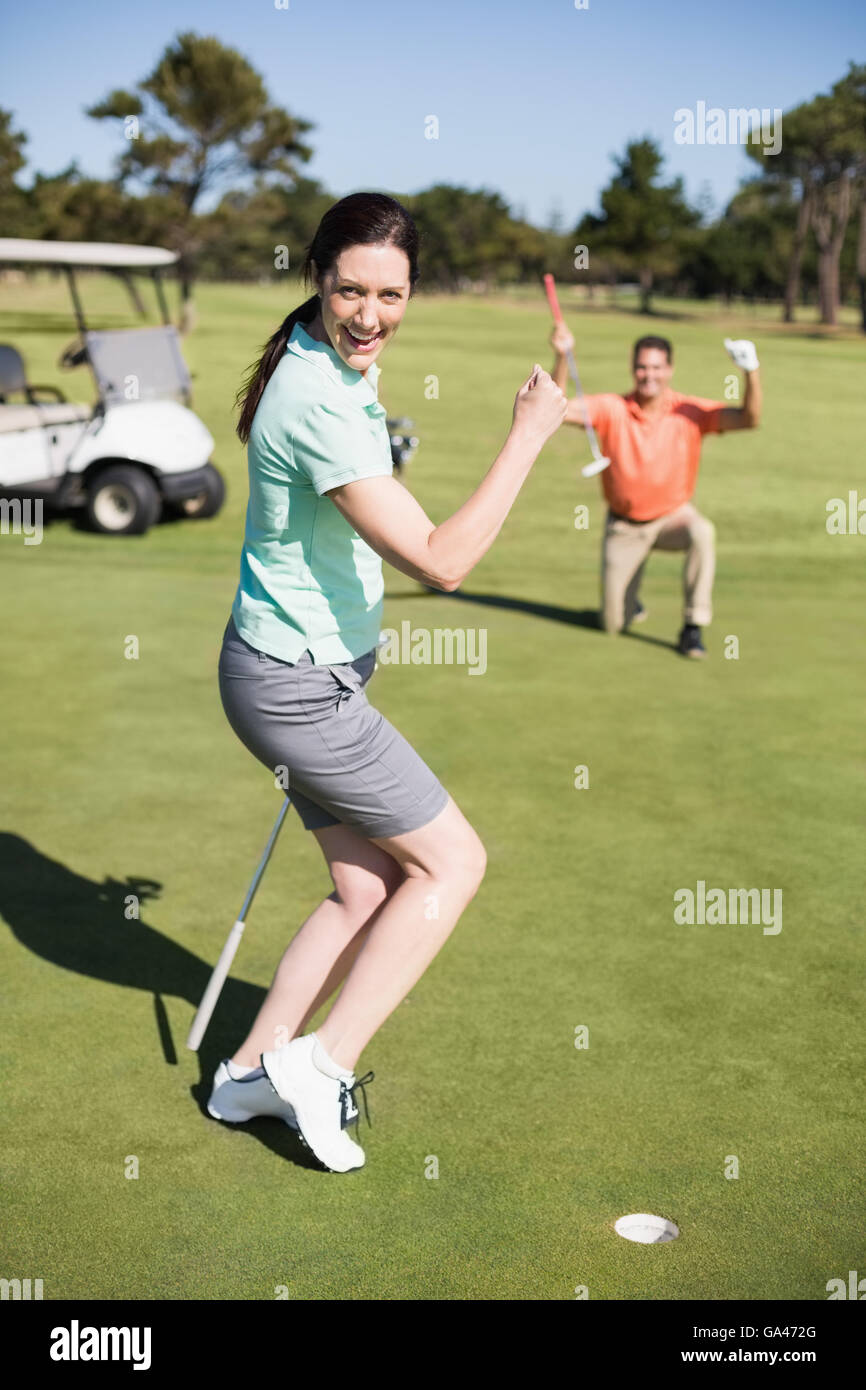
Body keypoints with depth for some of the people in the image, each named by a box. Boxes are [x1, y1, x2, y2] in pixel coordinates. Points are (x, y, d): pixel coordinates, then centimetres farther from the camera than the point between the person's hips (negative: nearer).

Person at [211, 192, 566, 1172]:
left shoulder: (340, 363, 8)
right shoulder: (320, 402, -26)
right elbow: (440, 562, -29)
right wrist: (530, 435, -25)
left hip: (315, 674, 9)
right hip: (299, 687, -9)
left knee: (368, 890, 12)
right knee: (452, 862, 1)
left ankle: (250, 1072, 24)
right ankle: (322, 1062, 6)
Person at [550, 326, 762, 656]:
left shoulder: (691, 412, -14)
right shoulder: (612, 408, -14)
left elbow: (748, 419, -25)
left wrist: (751, 372, -42)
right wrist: (561, 357, -39)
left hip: (673, 515, 0)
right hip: (623, 524, 1)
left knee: (702, 533, -38)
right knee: (613, 624, -1)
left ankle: (692, 628, -23)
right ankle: (629, 600, 39)